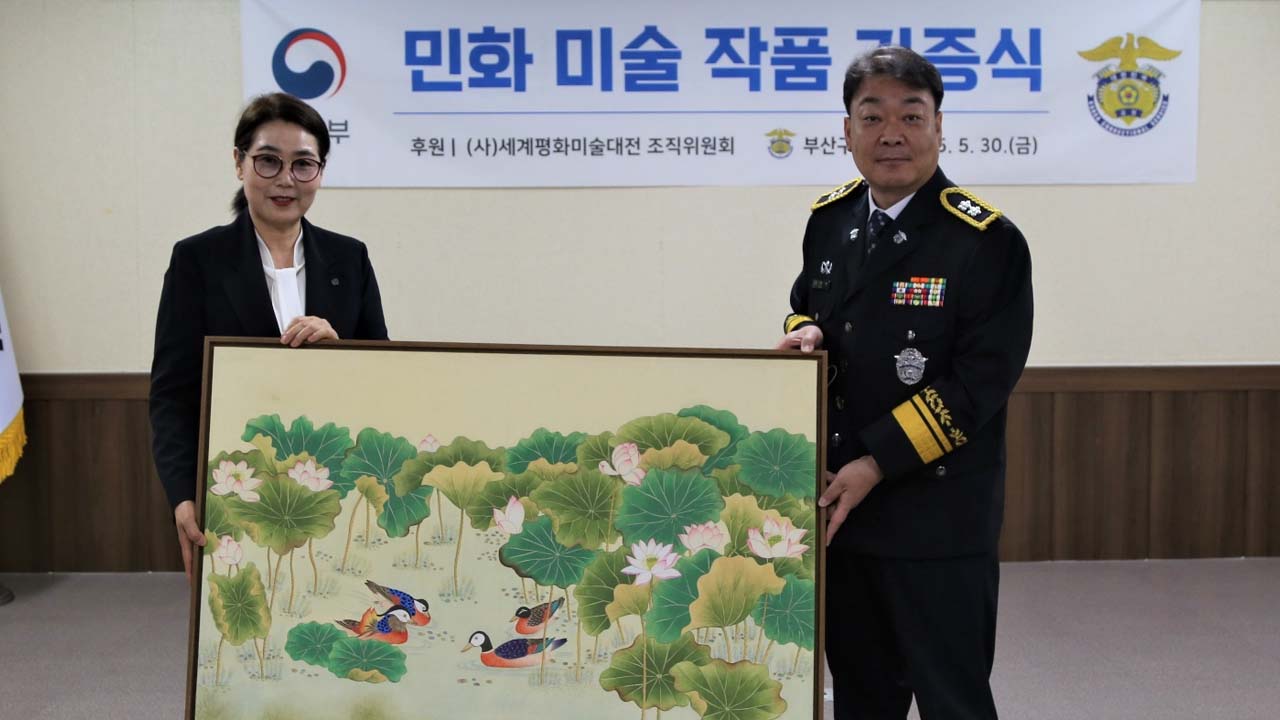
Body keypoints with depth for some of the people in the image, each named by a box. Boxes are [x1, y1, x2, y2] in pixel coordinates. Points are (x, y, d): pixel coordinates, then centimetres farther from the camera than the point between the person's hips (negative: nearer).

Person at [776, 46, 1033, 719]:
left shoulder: (987, 240, -13)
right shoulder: (830, 219, 5)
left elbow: (979, 383, -17)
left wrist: (876, 463, -19)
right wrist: (804, 331, -4)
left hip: (938, 518, -6)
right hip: (838, 503, 6)